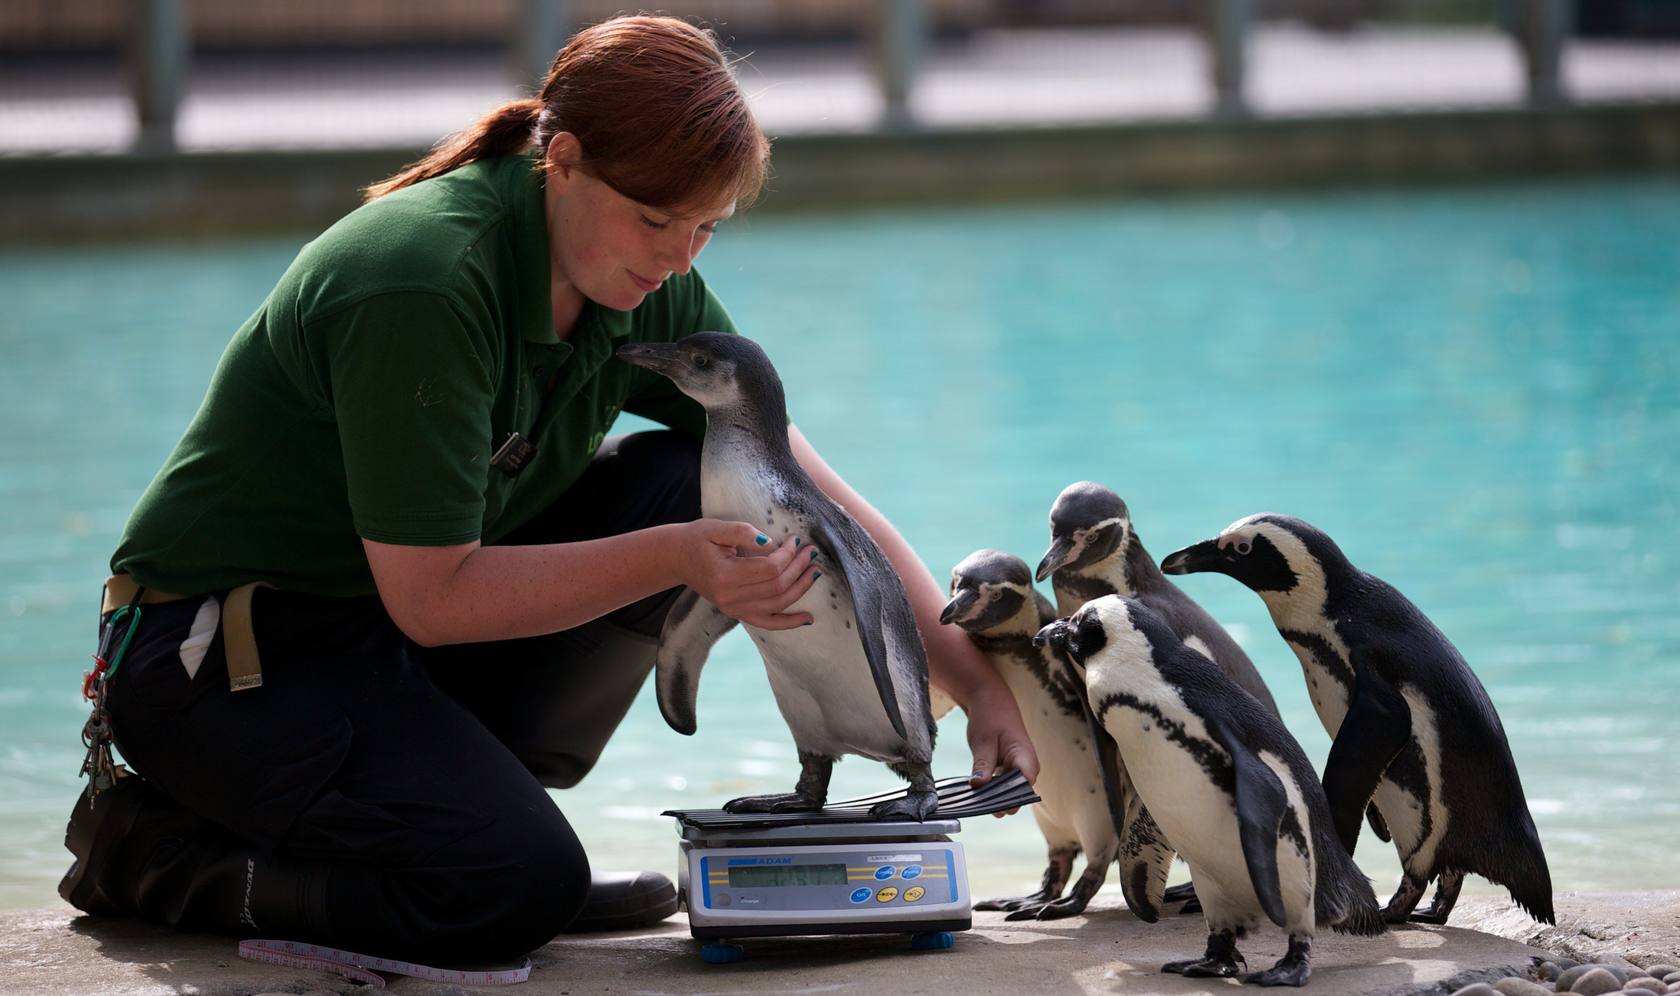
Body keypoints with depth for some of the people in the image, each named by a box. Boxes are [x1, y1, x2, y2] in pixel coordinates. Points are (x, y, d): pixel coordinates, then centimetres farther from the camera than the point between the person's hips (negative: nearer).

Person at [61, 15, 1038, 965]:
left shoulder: (646, 287, -4)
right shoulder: (423, 284, -28)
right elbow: (430, 597, -25)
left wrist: (972, 672, -10)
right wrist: (675, 557, -31)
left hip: (397, 639, 8)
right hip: (231, 659, -8)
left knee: (689, 483, -7)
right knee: (521, 887, -26)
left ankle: (464, 798, 1)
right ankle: (153, 844, -5)